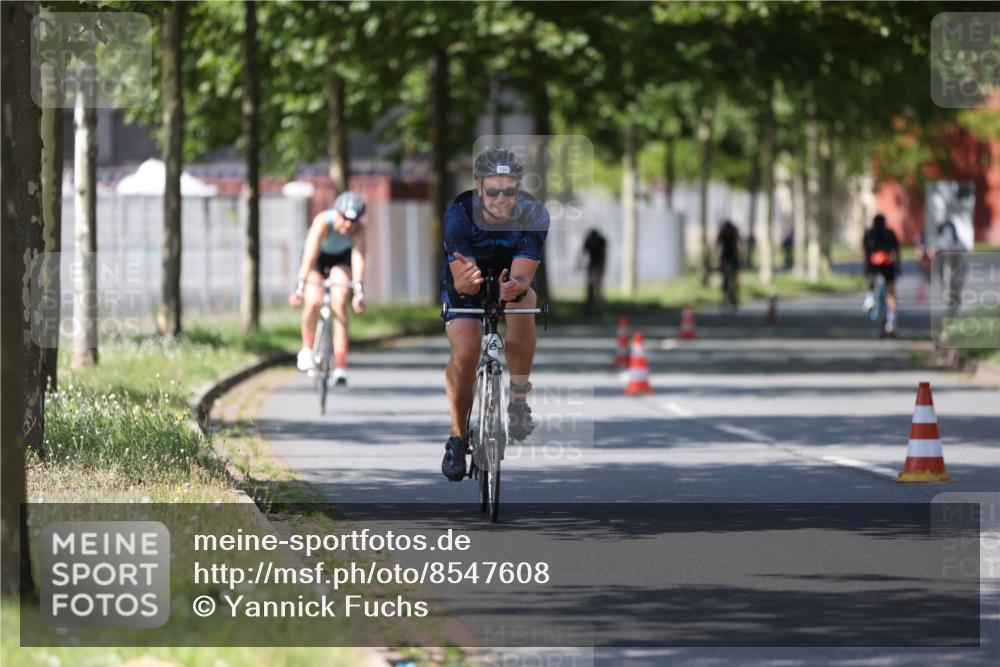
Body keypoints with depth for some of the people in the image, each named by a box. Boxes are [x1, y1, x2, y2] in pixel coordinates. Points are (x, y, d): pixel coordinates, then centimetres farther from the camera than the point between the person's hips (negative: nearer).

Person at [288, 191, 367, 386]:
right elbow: (309, 256, -42)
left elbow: (358, 258, -36)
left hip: (341, 259, 1)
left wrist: (359, 293, -46)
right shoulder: (322, 222, -36)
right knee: (313, 302, -24)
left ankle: (340, 366, -19)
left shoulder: (358, 229, -30)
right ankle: (307, 349, 1)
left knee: (339, 305, -19)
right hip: (318, 258, -1)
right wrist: (300, 288, -49)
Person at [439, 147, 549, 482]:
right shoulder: (459, 214, -32)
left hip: (513, 278, 1)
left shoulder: (533, 215, -29)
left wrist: (515, 287, -60)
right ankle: (458, 436, 1)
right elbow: (460, 282, -36)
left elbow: (523, 275, -36)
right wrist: (467, 281, -60)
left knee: (522, 303, -34)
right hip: (465, 284, -1)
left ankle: (519, 400, -19)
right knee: (465, 354, -22)